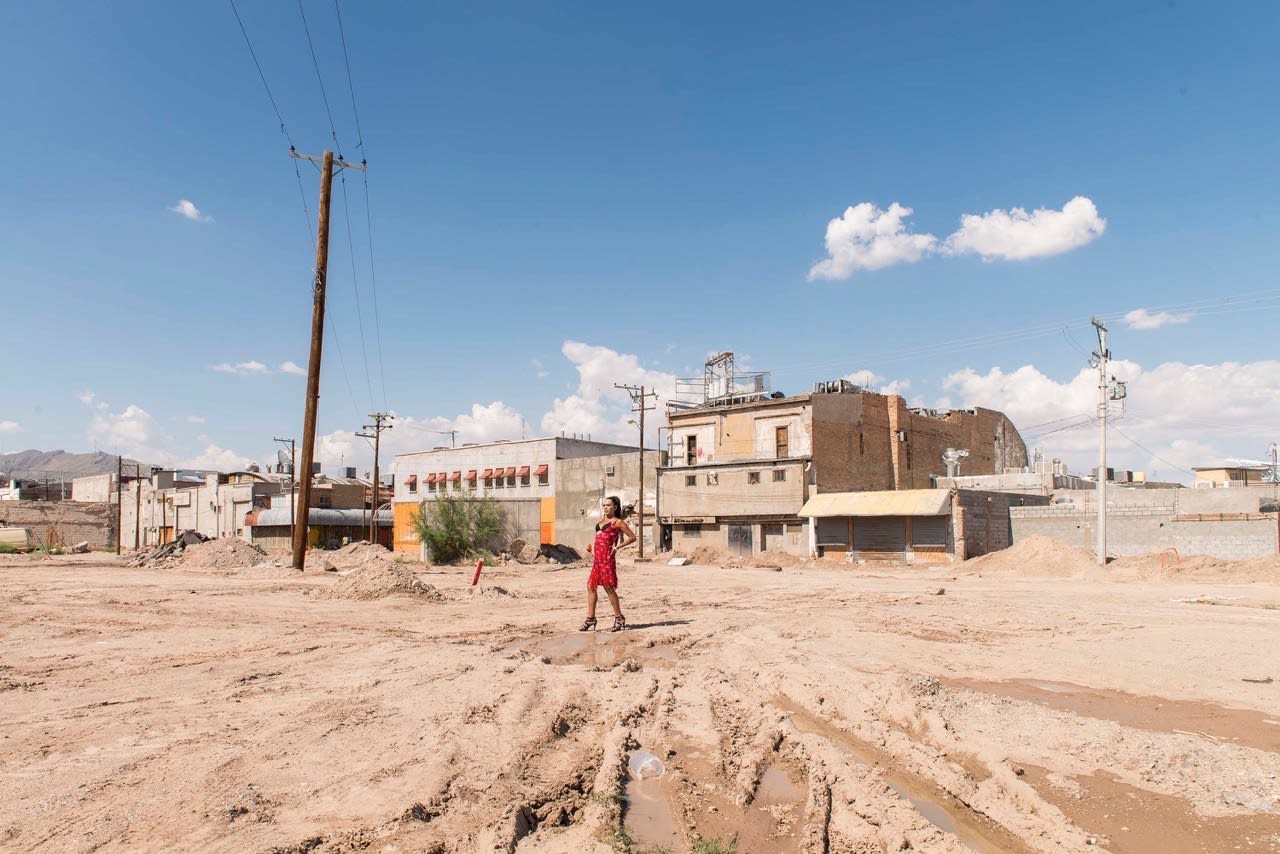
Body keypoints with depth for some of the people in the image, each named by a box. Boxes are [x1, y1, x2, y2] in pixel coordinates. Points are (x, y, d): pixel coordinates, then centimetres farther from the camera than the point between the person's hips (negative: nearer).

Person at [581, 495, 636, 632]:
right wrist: (592, 546, 11)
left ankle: (619, 619, 6)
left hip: (607, 557, -8)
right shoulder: (601, 521, 19)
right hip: (597, 557, 8)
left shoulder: (617, 522, -4)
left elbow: (632, 537, -6)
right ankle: (590, 619, 14)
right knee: (591, 586, 7)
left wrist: (617, 547, -12)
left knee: (608, 587, -5)